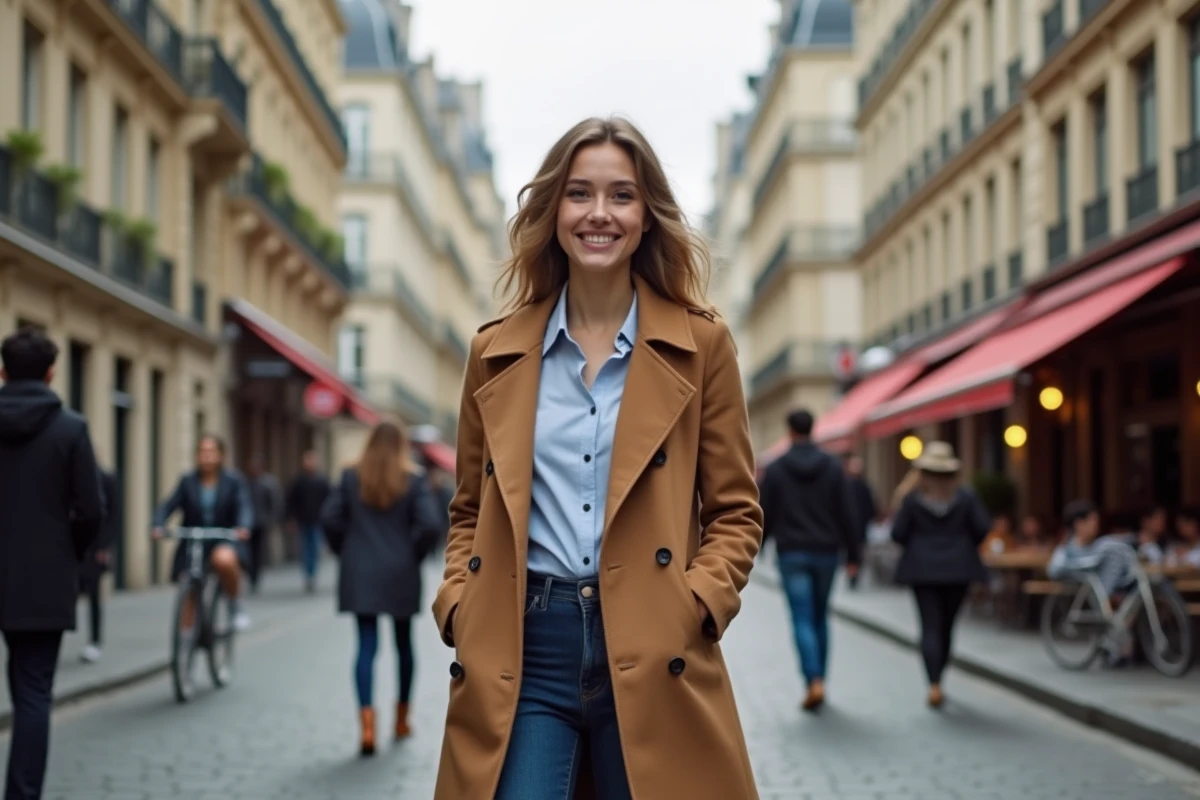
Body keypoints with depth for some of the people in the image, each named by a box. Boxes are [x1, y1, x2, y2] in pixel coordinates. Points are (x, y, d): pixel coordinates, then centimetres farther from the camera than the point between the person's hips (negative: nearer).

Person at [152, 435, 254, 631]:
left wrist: (243, 527, -33)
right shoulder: (188, 482, 5)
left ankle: (237, 604, -11)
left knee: (224, 560, -36)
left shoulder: (234, 481, 1)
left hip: (224, 542, -3)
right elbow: (169, 505, -4)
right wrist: (158, 526, -24)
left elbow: (245, 506, -11)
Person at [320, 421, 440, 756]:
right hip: (400, 575, -1)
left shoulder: (351, 477, 1)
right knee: (404, 644, 16)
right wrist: (415, 555, 2)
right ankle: (401, 720, 26)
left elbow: (329, 518, -4)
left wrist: (346, 551, 9)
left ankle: (367, 724, -18)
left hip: (360, 575, 1)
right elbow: (429, 525, -13)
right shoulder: (413, 480, -4)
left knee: (366, 645, -2)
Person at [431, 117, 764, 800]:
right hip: (519, 650, 1)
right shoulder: (496, 352, 9)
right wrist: (459, 608, -1)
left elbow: (736, 512, 6)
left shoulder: (700, 344, 4)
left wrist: (694, 606, -10)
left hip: (651, 656, -1)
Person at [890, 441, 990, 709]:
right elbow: (983, 528, -5)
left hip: (923, 569, -1)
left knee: (930, 626, -3)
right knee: (947, 625, 14)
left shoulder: (913, 499, -5)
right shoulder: (965, 496, -3)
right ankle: (937, 678, 22)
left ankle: (934, 684, -15)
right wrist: (966, 547, 13)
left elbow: (898, 534, -5)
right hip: (958, 569, 1)